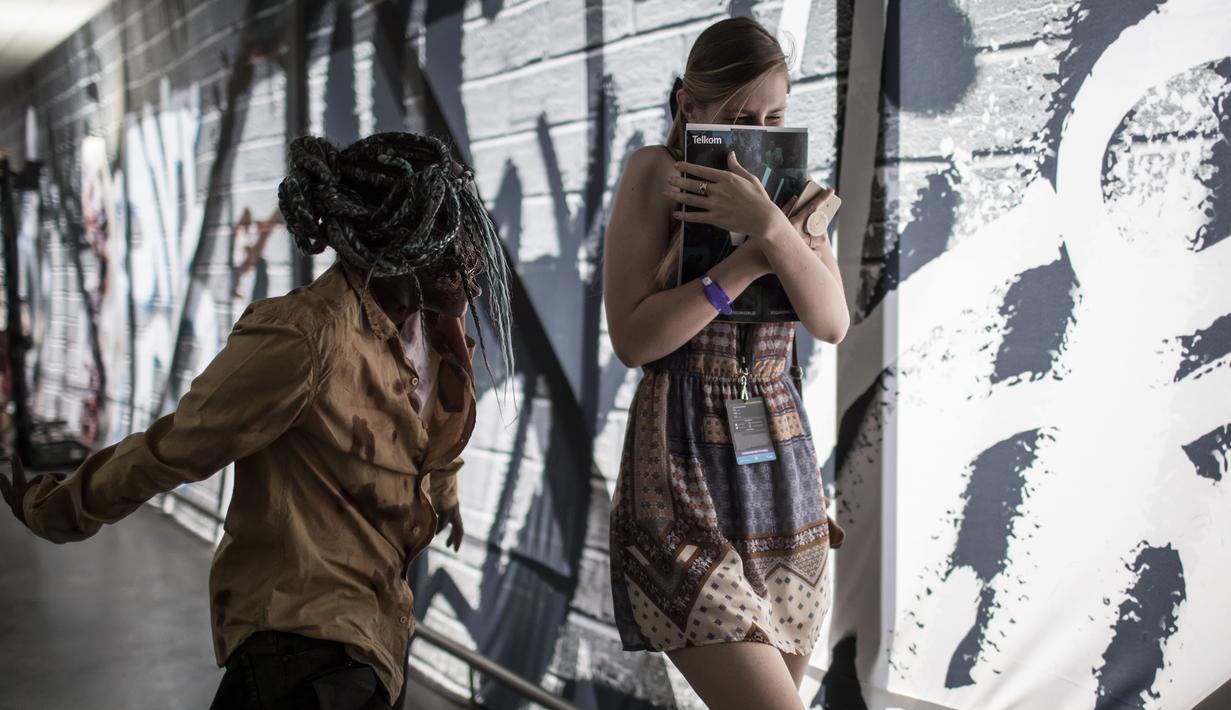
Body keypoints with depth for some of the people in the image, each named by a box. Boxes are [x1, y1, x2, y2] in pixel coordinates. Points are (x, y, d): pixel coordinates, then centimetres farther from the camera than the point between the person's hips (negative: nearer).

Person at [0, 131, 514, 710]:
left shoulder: (439, 317, -4)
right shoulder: (306, 337, -29)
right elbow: (178, 447, -17)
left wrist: (443, 490, 36)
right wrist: (56, 511, -3)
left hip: (374, 610, 8)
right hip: (304, 632, -8)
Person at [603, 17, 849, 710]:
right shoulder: (657, 172, -4)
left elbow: (833, 322, -3)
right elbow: (634, 338, -12)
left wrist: (771, 225, -18)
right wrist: (750, 260, -16)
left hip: (782, 458, 6)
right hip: (685, 464, -6)